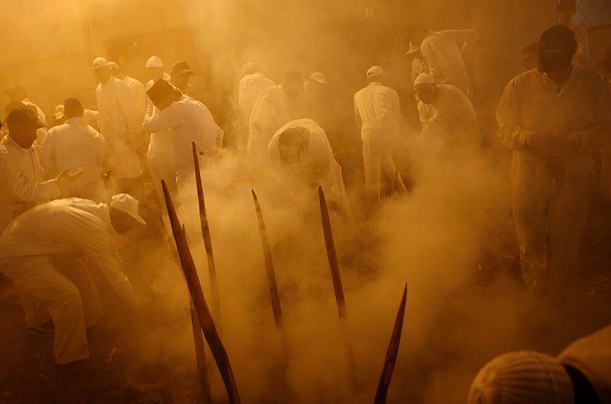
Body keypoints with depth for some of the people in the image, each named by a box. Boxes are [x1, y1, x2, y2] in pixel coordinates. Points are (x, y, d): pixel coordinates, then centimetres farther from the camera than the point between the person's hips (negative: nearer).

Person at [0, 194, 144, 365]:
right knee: (68, 296, -17)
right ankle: (70, 358, 2)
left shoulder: (90, 207, 2)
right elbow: (114, 274, -18)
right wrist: (136, 308, -6)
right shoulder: (96, 227, -25)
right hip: (18, 256, -10)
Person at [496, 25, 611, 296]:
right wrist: (532, 139, -20)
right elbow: (505, 129, 0)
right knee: (530, 243, 8)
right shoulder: (520, 85, 1)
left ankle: (558, 301, 26)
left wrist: (567, 142, -18)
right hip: (529, 177, 0)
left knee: (565, 244, 8)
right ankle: (535, 298, 25)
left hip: (573, 179, 0)